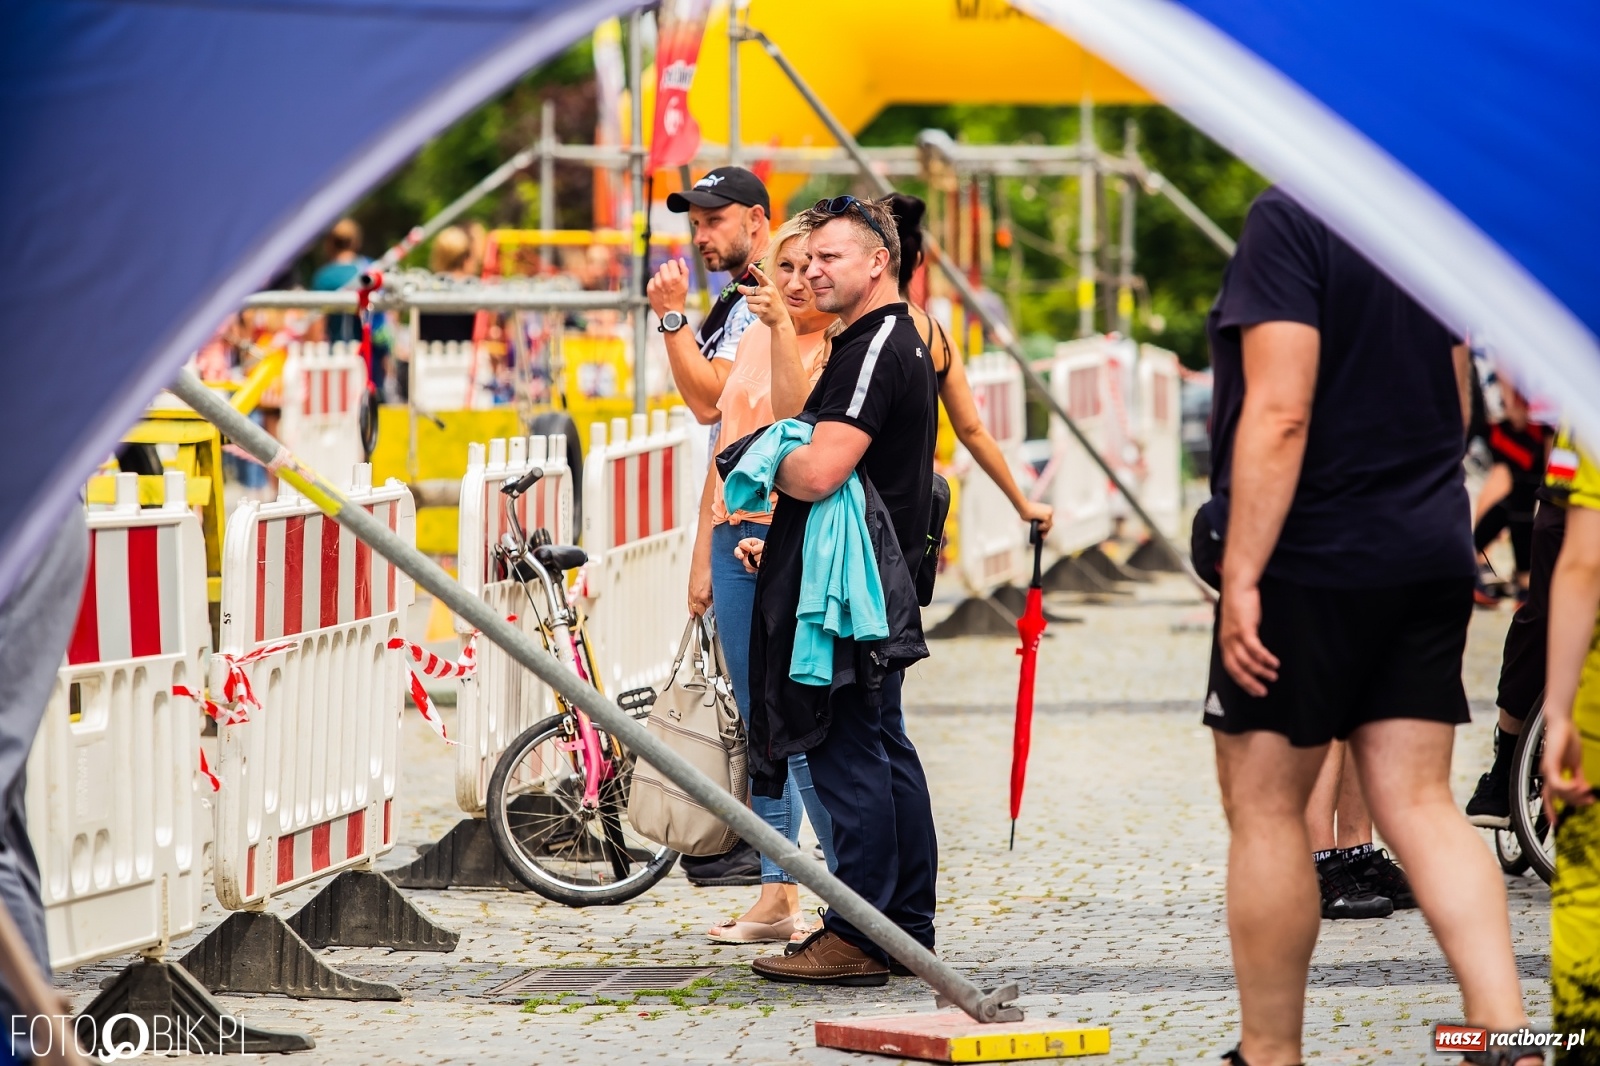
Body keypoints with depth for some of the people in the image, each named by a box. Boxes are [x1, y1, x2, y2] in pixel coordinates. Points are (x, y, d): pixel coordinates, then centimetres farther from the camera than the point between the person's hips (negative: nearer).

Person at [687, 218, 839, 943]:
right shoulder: (752, 339, 15)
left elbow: (795, 417, -25)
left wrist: (781, 326, -30)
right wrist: (703, 554, 17)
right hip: (736, 537, 7)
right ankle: (777, 897, 15)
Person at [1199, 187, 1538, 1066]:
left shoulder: (1290, 218, -15)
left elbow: (1280, 413, -21)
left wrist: (1241, 576, -20)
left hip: (1309, 562, -7)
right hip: (1430, 553, 7)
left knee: (1263, 805, 4)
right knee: (1418, 803, 6)